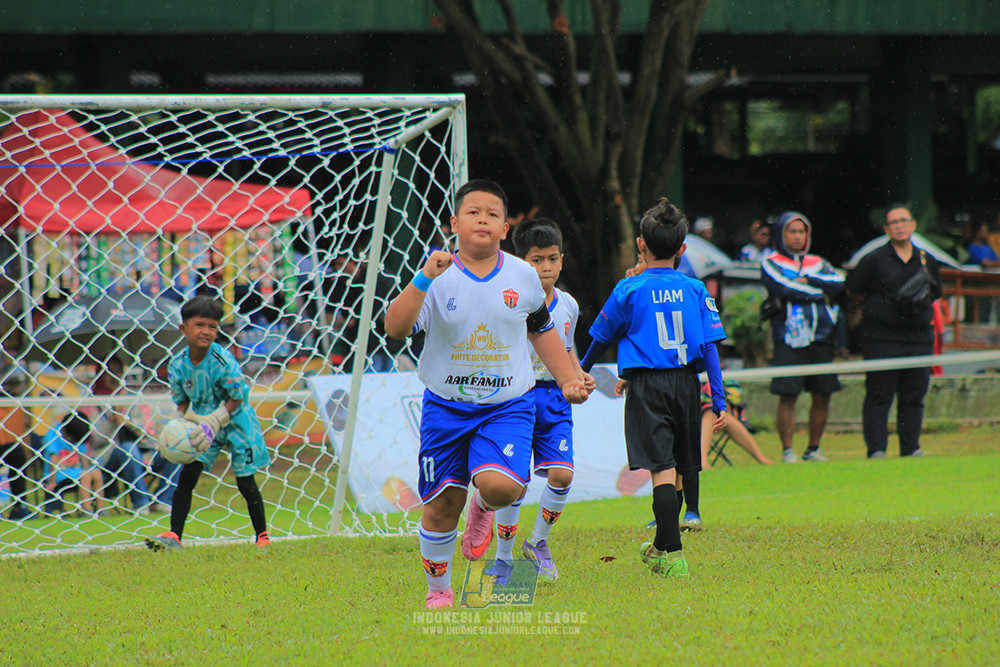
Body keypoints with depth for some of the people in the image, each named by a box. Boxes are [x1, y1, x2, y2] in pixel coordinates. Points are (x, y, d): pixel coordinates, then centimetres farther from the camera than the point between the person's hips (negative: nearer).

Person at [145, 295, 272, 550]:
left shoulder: (223, 361, -24)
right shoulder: (178, 365, -10)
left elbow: (237, 398, -18)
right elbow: (183, 401, 4)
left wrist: (213, 423, -26)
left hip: (235, 422, -4)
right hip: (203, 424, 4)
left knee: (246, 483, -1)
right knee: (186, 477, -9)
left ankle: (263, 537, 15)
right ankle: (174, 536, -7)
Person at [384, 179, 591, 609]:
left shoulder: (523, 276, 1)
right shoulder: (439, 278, -7)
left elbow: (541, 329, 19)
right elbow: (395, 328, -20)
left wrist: (568, 379, 18)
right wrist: (424, 279, -29)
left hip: (507, 404, 0)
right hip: (446, 407, 0)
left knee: (501, 486, -24)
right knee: (441, 505, 3)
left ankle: (483, 509, 14)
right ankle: (438, 588, 27)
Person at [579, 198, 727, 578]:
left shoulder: (629, 290, -3)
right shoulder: (695, 290, 4)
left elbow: (602, 338, 9)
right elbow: (710, 346, 2)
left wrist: (582, 372, 27)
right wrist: (718, 400, 4)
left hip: (648, 387, -4)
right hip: (686, 383, 4)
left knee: (662, 470, -10)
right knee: (681, 469, 16)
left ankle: (673, 555, -21)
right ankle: (660, 547, 32)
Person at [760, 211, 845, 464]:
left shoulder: (817, 263, 19)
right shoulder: (771, 263, 7)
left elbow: (839, 283, 1)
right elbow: (783, 289, -11)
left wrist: (807, 281, -7)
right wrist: (820, 292, -3)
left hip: (821, 338, 4)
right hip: (790, 338, -4)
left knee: (822, 395, 4)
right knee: (788, 396, -9)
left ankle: (813, 449, 15)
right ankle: (787, 450, -4)